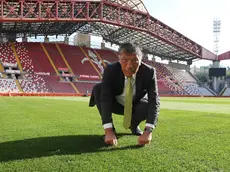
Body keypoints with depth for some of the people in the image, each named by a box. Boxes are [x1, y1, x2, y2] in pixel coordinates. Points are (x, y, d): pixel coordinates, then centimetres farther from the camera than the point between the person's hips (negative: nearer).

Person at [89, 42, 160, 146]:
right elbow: (105, 99, -38)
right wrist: (108, 131, -48)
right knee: (98, 89, -28)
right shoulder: (110, 70, -29)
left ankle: (133, 124, 6)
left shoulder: (149, 72, -27)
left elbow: (154, 102, -33)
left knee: (150, 106, -30)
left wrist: (148, 131, -47)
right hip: (116, 104, -1)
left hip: (136, 105, 1)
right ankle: (111, 129, -12)